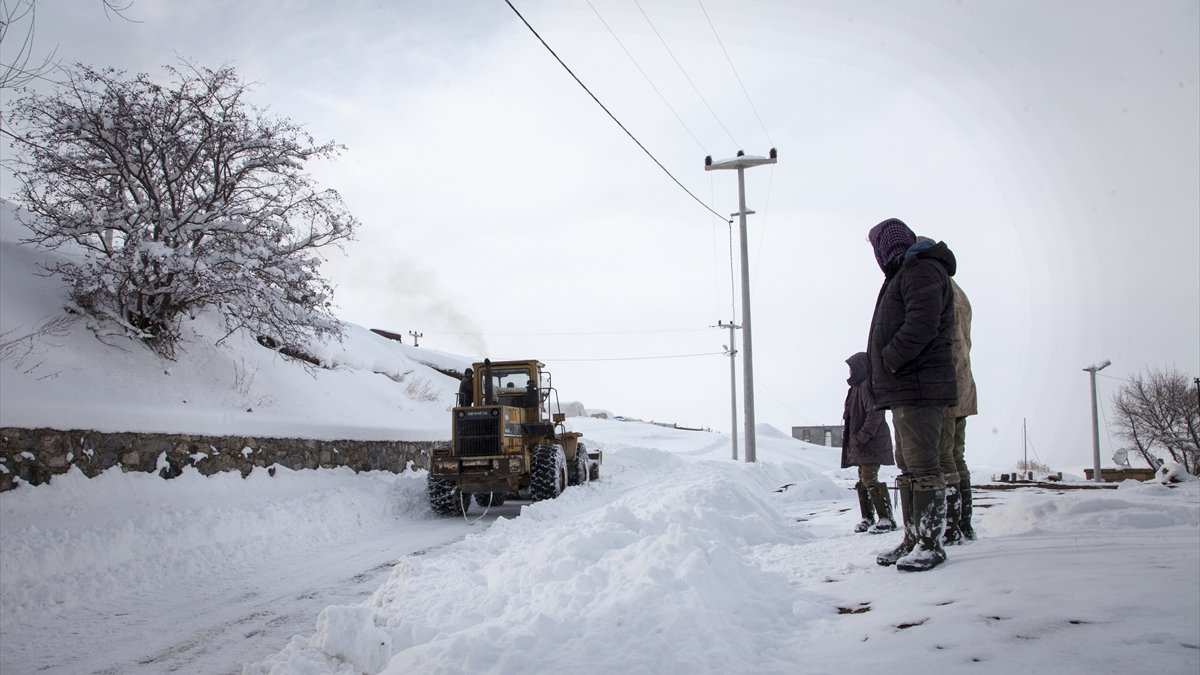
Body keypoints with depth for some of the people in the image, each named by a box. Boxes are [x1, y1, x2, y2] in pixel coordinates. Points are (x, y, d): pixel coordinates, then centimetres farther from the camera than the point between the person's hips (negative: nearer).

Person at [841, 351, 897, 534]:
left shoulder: (868, 386, -14)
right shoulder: (858, 387, 18)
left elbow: (875, 414, -23)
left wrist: (862, 436, -22)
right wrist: (856, 439, 15)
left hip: (872, 443, -11)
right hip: (861, 445, 11)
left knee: (870, 479, -14)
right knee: (863, 481, 12)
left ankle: (886, 518, -10)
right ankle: (868, 518, 19)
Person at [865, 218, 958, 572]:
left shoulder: (922, 270, -8)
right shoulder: (903, 274, 26)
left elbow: (922, 323, -23)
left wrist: (890, 360, -16)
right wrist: (883, 373, 14)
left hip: (919, 387, -11)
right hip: (904, 388, 11)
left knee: (923, 466, -10)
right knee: (908, 466, 11)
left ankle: (930, 543, -7)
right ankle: (913, 541, 16)